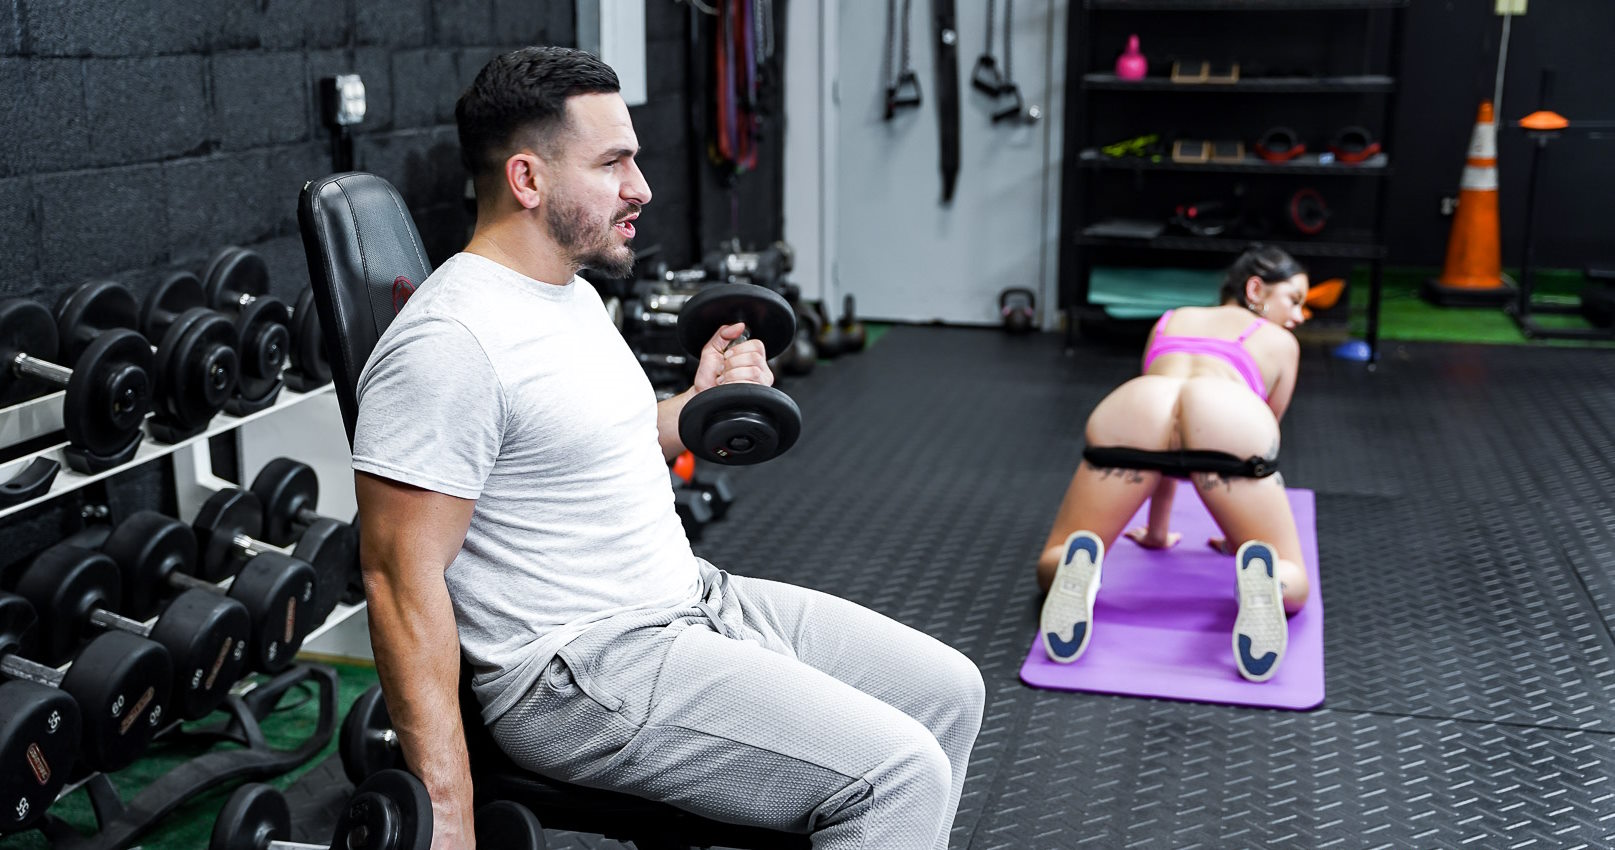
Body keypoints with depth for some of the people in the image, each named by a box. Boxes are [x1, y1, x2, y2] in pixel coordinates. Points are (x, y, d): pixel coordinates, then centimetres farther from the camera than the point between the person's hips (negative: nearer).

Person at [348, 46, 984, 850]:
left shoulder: (574, 295, 11)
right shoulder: (449, 342, -20)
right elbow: (402, 576, -22)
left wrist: (696, 408, 10)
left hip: (694, 598, 10)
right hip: (579, 676, -10)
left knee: (946, 691, 10)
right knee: (895, 771, -19)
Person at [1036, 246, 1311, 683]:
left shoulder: (1169, 322, 44)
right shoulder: (1280, 342, 37)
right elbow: (1265, 429, 46)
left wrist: (1157, 531, 61)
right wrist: (1241, 531, 61)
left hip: (1132, 410, 2)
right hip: (1230, 419, -2)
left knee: (1052, 567, 15)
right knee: (1292, 587, 13)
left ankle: (1079, 563, -22)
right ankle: (1261, 573, -24)